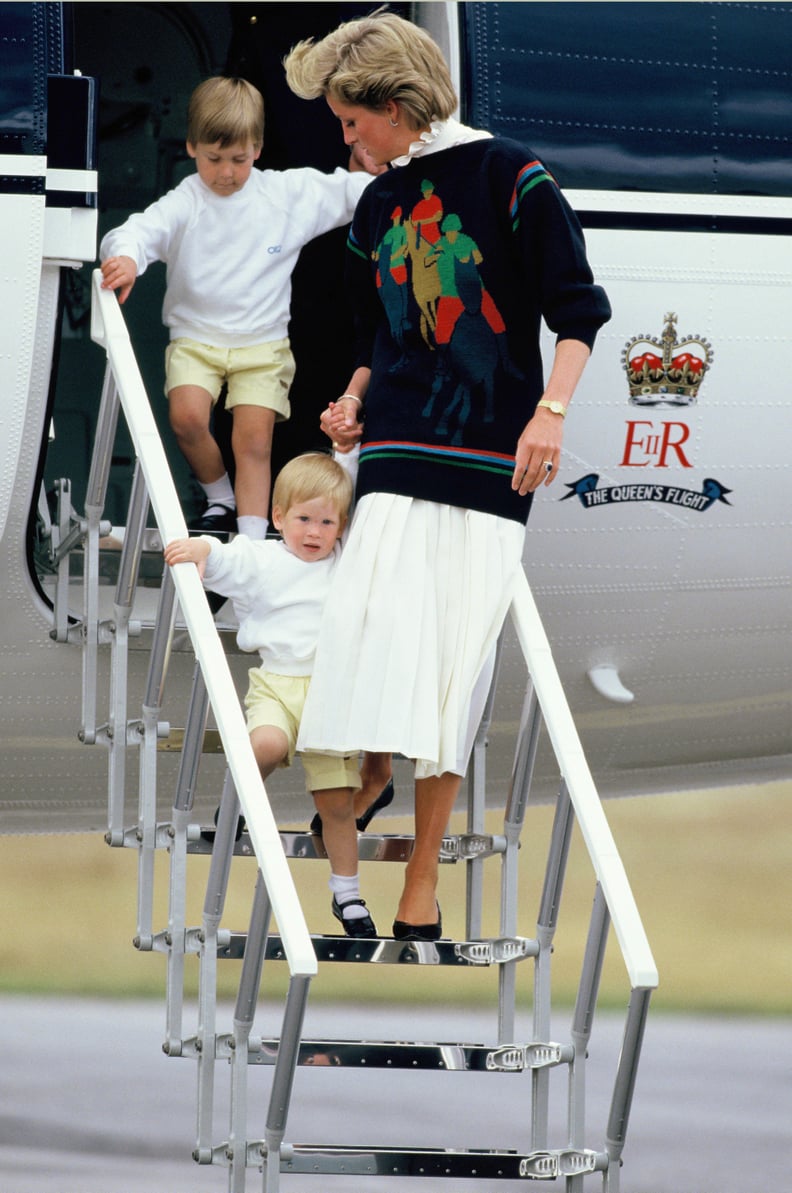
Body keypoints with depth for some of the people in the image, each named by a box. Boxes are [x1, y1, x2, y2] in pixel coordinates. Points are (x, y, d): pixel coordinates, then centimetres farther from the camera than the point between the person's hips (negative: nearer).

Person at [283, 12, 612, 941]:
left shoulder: (510, 176, -1)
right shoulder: (376, 208, 15)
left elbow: (576, 312, -2)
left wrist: (552, 411, -15)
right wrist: (353, 402, 7)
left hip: (495, 465, -3)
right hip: (397, 458, 3)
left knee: (457, 659, -3)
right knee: (378, 641, -12)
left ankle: (421, 884, 1)